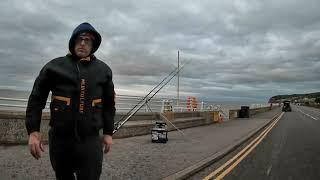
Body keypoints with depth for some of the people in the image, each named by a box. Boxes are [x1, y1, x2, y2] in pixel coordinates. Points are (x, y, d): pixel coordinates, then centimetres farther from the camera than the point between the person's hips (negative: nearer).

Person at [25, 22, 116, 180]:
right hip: (59, 139, 1)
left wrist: (108, 132, 10)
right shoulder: (54, 66, 3)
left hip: (91, 139, 0)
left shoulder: (104, 70, 6)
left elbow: (109, 103, 12)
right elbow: (36, 99, 5)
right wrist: (33, 131, -3)